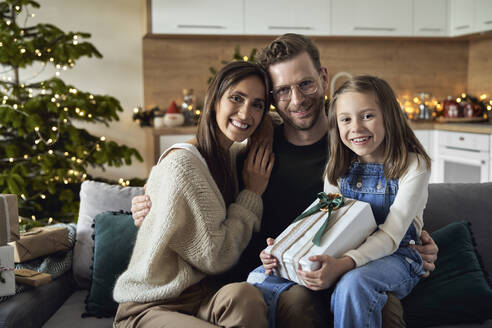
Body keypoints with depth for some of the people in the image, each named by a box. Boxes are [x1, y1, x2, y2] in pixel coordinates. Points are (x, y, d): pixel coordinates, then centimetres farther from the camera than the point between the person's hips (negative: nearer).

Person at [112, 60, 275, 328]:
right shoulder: (183, 163, -17)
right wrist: (251, 195, -8)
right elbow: (215, 258, -16)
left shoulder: (235, 154, 9)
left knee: (243, 296, -30)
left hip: (203, 297, 6)